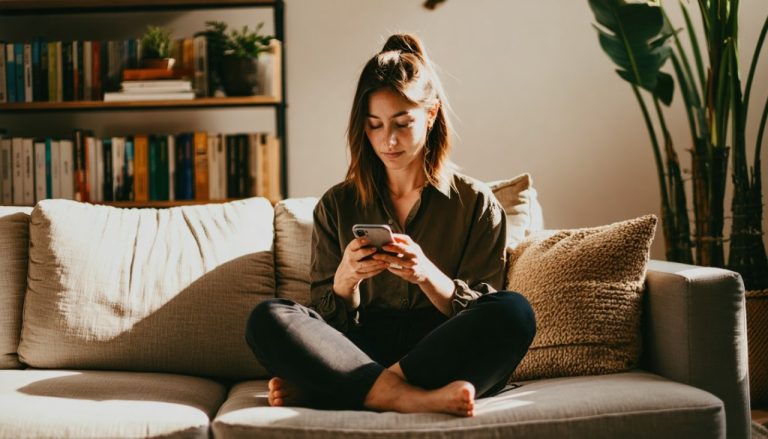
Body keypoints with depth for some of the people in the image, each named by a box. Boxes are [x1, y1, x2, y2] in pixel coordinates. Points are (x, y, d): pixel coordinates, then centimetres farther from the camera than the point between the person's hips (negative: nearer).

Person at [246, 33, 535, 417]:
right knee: (267, 319, -24)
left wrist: (426, 274, -17)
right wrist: (345, 278, -13)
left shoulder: (478, 205, 8)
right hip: (359, 351, 1)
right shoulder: (337, 206, 13)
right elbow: (327, 322, 10)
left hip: (442, 355, 0)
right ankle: (412, 398, -33)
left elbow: (480, 321, 3)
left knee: (514, 313, -32)